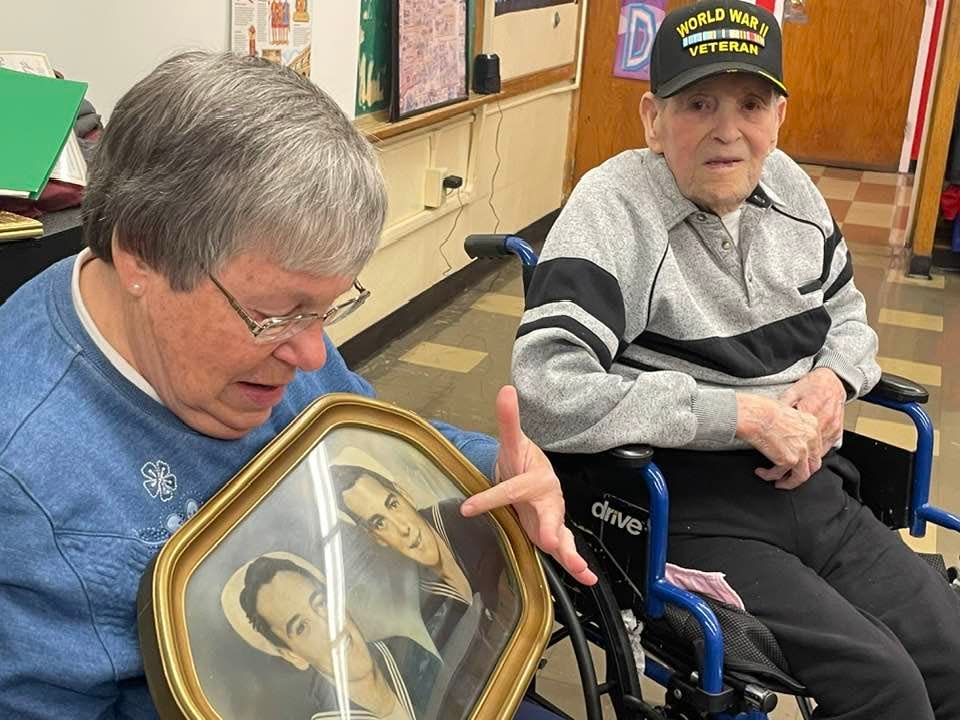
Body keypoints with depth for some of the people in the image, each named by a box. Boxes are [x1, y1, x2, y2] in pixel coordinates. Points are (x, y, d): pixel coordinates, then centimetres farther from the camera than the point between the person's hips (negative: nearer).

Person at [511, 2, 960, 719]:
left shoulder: (788, 185, 6)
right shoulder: (613, 209, -15)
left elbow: (847, 312, 24)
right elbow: (549, 394, -27)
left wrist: (833, 378, -1)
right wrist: (745, 414, -23)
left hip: (811, 487, 7)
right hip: (693, 512, -7)